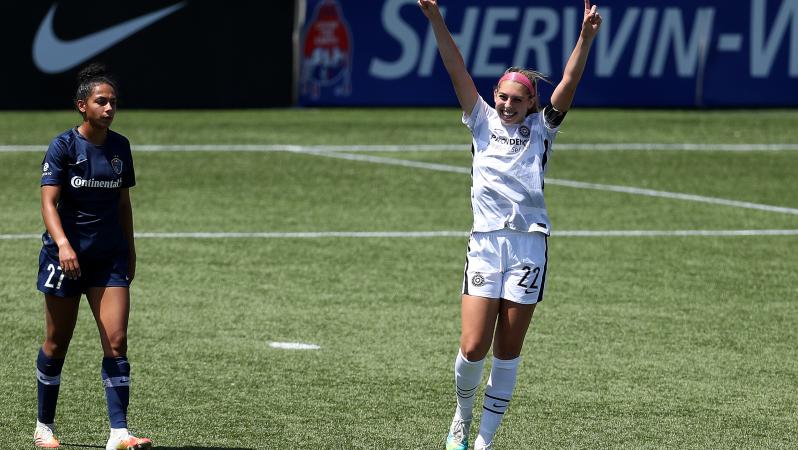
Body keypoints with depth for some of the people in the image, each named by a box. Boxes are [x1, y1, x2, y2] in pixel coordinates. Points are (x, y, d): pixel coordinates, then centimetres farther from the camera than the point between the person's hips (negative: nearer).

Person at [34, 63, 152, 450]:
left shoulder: (119, 147, 6)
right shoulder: (64, 146, -9)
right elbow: (49, 201, -17)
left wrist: (129, 251, 16)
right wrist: (63, 244, -31)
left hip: (109, 256, 3)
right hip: (66, 254, -3)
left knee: (116, 341, -9)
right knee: (57, 344, 7)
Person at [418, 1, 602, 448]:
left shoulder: (541, 128, 10)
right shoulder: (483, 122, 11)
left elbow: (569, 83, -2)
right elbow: (457, 70, 2)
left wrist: (586, 37, -18)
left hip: (529, 244, 0)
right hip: (485, 243, 0)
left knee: (508, 353, 2)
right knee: (473, 348, -8)